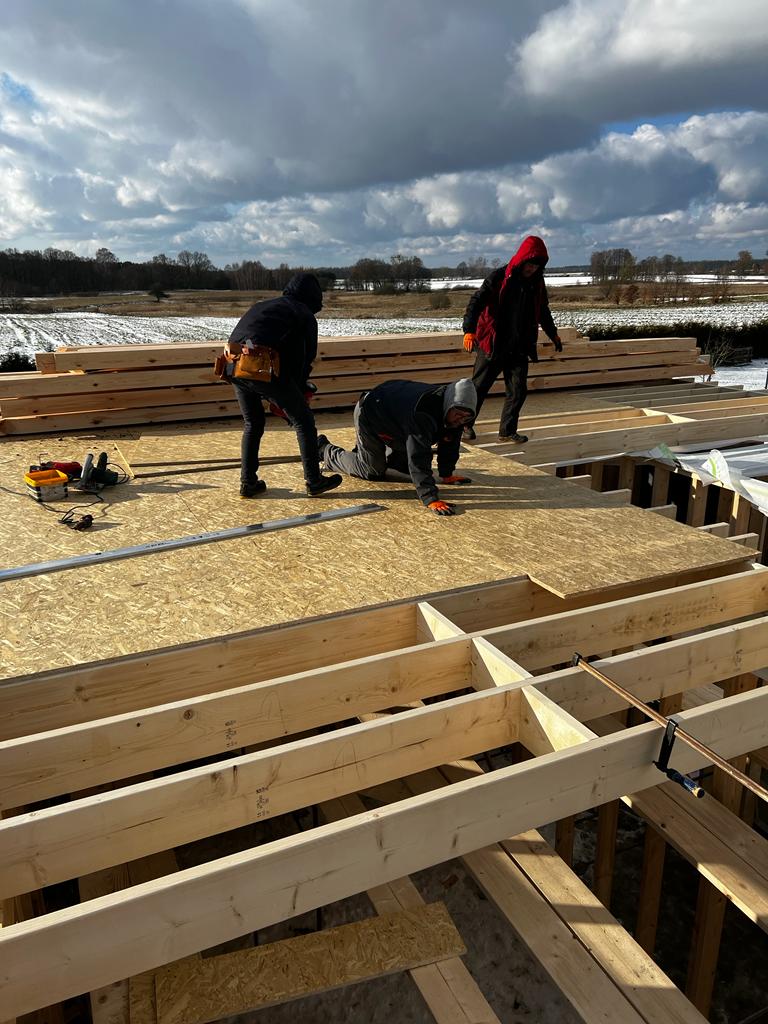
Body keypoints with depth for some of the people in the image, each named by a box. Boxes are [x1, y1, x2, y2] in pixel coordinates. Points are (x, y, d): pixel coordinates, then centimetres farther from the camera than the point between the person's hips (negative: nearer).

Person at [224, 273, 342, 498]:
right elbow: (305, 358, 12)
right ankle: (314, 481, 14)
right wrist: (300, 391, 27)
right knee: (303, 420, 10)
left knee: (253, 424, 24)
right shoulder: (305, 315, 13)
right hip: (263, 368, -6)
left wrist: (275, 398, 29)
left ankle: (248, 483, 23)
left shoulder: (261, 306, 31)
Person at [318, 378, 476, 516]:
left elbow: (450, 442, -3)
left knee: (405, 464, 16)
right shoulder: (421, 413, -46)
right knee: (373, 472, 2)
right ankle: (324, 450, 19)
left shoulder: (454, 410, -20)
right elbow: (419, 458, -50)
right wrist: (431, 499, -53)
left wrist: (446, 475, -3)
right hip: (369, 414, -8)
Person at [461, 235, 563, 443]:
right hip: (492, 344, -5)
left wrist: (553, 334, 32)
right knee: (479, 387, 4)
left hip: (519, 348, 5)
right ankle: (465, 423, 22)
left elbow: (543, 311, 23)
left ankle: (507, 431, 11)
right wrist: (469, 330, -30)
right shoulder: (499, 277, -10)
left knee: (518, 390, 0)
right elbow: (477, 301, -17)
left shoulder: (537, 283, 7)